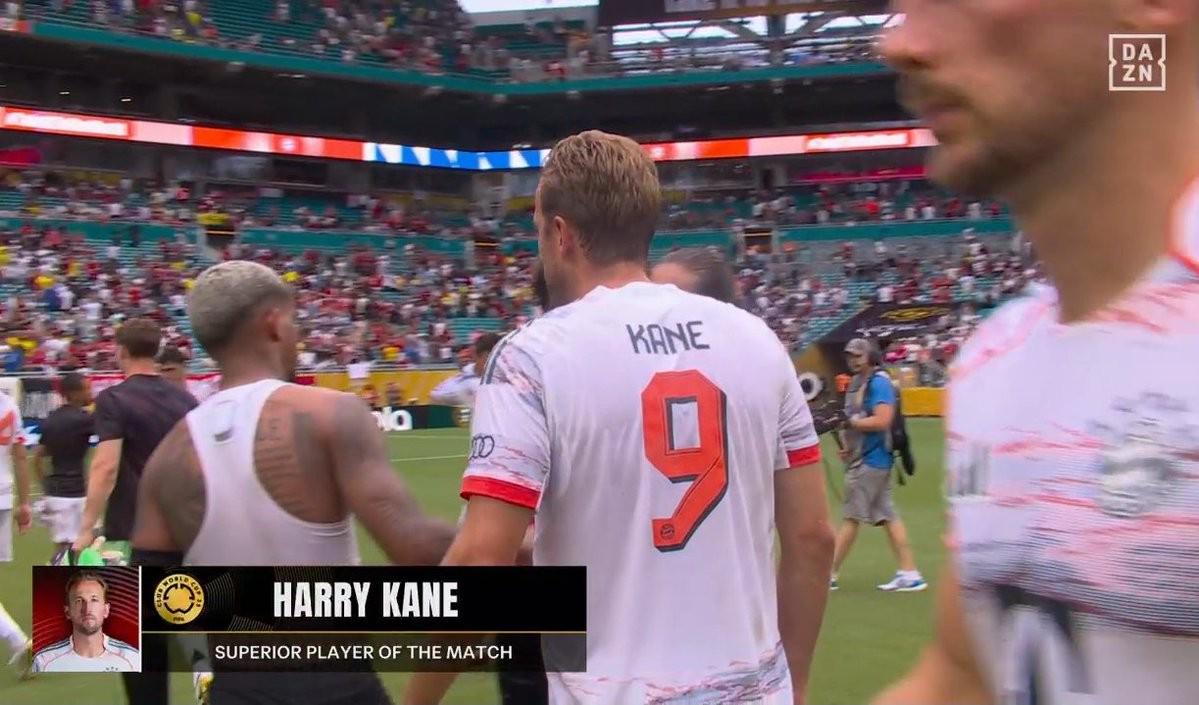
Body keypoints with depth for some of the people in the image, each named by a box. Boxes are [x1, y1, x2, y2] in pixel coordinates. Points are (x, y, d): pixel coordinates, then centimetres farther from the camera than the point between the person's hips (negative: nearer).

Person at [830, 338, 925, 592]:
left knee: (851, 517, -4)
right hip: (862, 458, 10)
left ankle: (828, 574, 1)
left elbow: (882, 421, -23)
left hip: (872, 459, -10)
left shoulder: (879, 383, -13)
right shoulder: (856, 382, 16)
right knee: (887, 516, 8)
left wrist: (849, 421, -19)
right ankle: (909, 573, 10)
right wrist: (847, 442, 6)